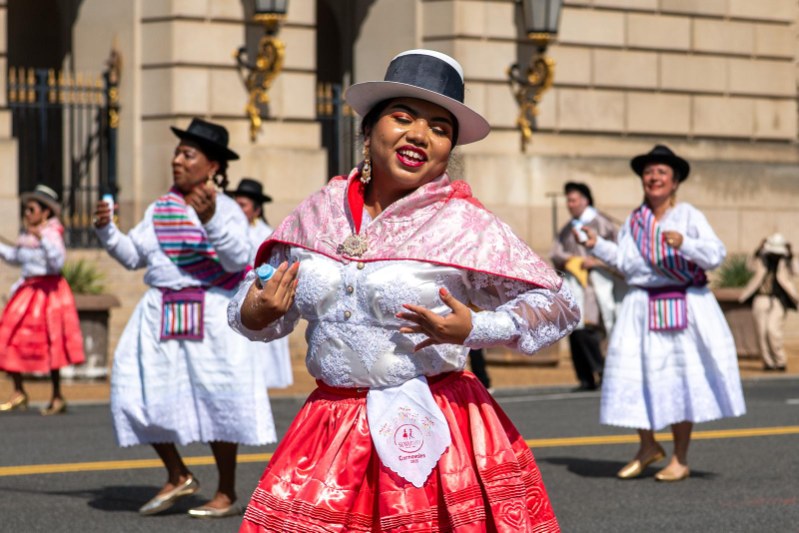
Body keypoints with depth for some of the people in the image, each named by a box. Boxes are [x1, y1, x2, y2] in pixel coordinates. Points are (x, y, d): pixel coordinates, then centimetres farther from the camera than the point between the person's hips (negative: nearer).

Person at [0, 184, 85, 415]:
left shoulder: (51, 234, -12)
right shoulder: (27, 235, 12)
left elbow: (58, 262, -26)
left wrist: (42, 238, -31)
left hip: (48, 290, -8)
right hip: (27, 290, 8)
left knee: (48, 344, -7)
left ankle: (57, 398, 2)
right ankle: (19, 394, 15)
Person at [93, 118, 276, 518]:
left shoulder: (226, 209, -5)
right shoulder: (160, 208, 12)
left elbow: (238, 260, -18)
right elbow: (133, 256, 16)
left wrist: (210, 218, -28)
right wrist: (107, 231, 1)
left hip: (209, 315, -6)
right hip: (160, 313, 6)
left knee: (217, 400, -3)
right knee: (138, 392, -1)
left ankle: (227, 494, 9)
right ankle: (177, 477, 16)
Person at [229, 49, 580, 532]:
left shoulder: (465, 225, -6)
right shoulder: (321, 211, 5)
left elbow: (559, 306, -3)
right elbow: (261, 309, 17)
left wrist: (473, 329, -17)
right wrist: (254, 314, -6)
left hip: (434, 430, -3)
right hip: (332, 432, 3)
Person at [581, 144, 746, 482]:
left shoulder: (689, 216, -2)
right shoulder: (634, 222, 10)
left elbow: (716, 255, -11)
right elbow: (625, 262, 8)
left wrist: (684, 244, -26)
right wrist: (597, 245, -1)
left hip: (684, 308, -4)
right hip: (643, 308, 4)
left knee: (680, 379, 0)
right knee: (634, 376, 0)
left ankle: (680, 460, 10)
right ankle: (647, 447, 20)